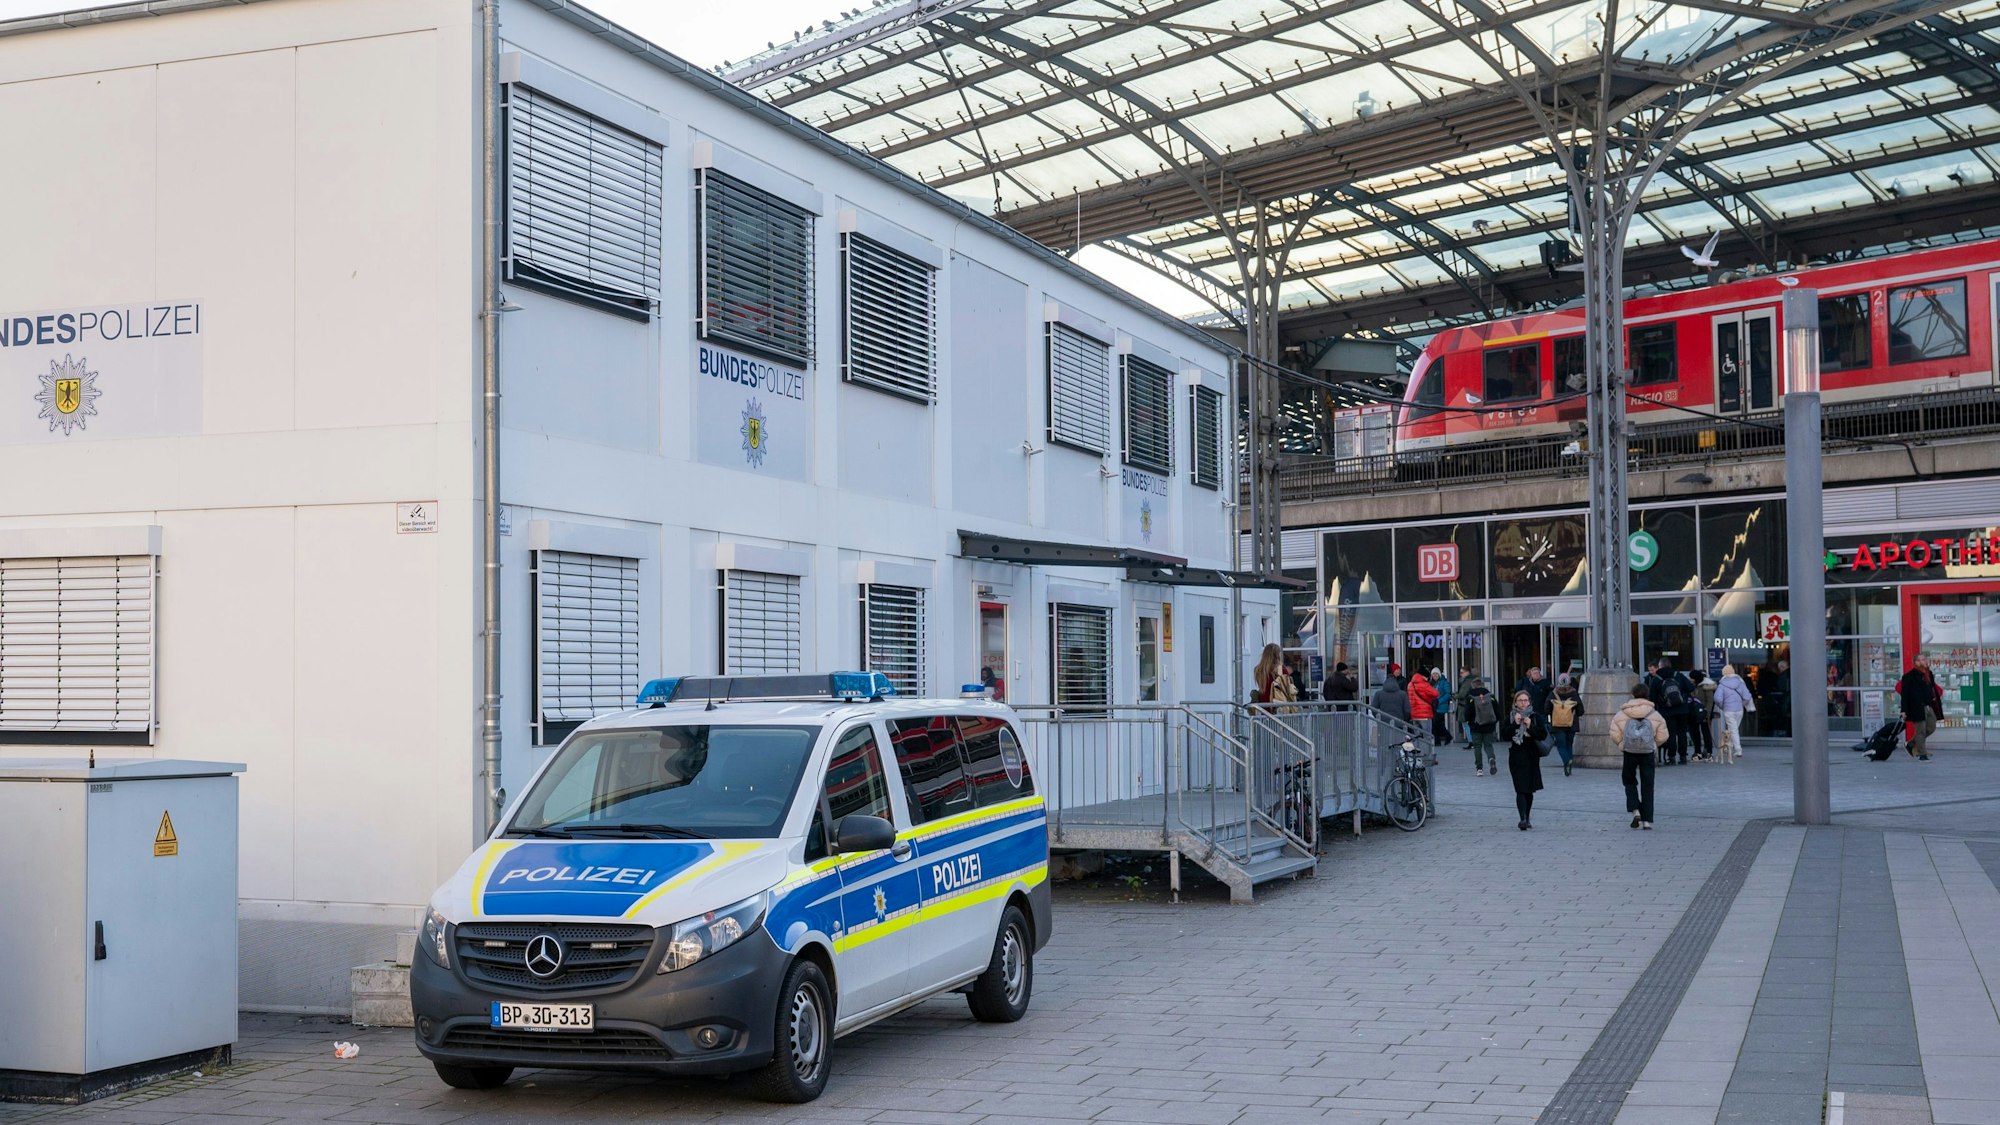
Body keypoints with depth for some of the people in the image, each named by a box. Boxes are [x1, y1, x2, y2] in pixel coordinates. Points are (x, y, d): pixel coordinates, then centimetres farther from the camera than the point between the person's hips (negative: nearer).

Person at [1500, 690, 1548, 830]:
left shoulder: (1536, 717, 4)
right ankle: (1523, 818, -20)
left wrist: (1530, 726, -16)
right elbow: (1504, 735, -6)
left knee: (1529, 790, 9)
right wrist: (1515, 724, -15)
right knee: (1520, 789, -12)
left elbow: (1543, 734, -4)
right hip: (1516, 758, -1)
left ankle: (1527, 819, 21)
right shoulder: (1510, 718, 3)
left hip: (1532, 757, 2)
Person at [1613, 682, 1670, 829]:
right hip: (1648, 752, 1)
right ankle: (1647, 820, 3)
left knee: (1630, 781, 15)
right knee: (1647, 785, 6)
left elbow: (1615, 736, -5)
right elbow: (1662, 737, 1)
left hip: (1629, 752, -1)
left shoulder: (1622, 714, -4)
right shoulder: (1655, 715, -1)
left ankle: (1634, 810, -7)